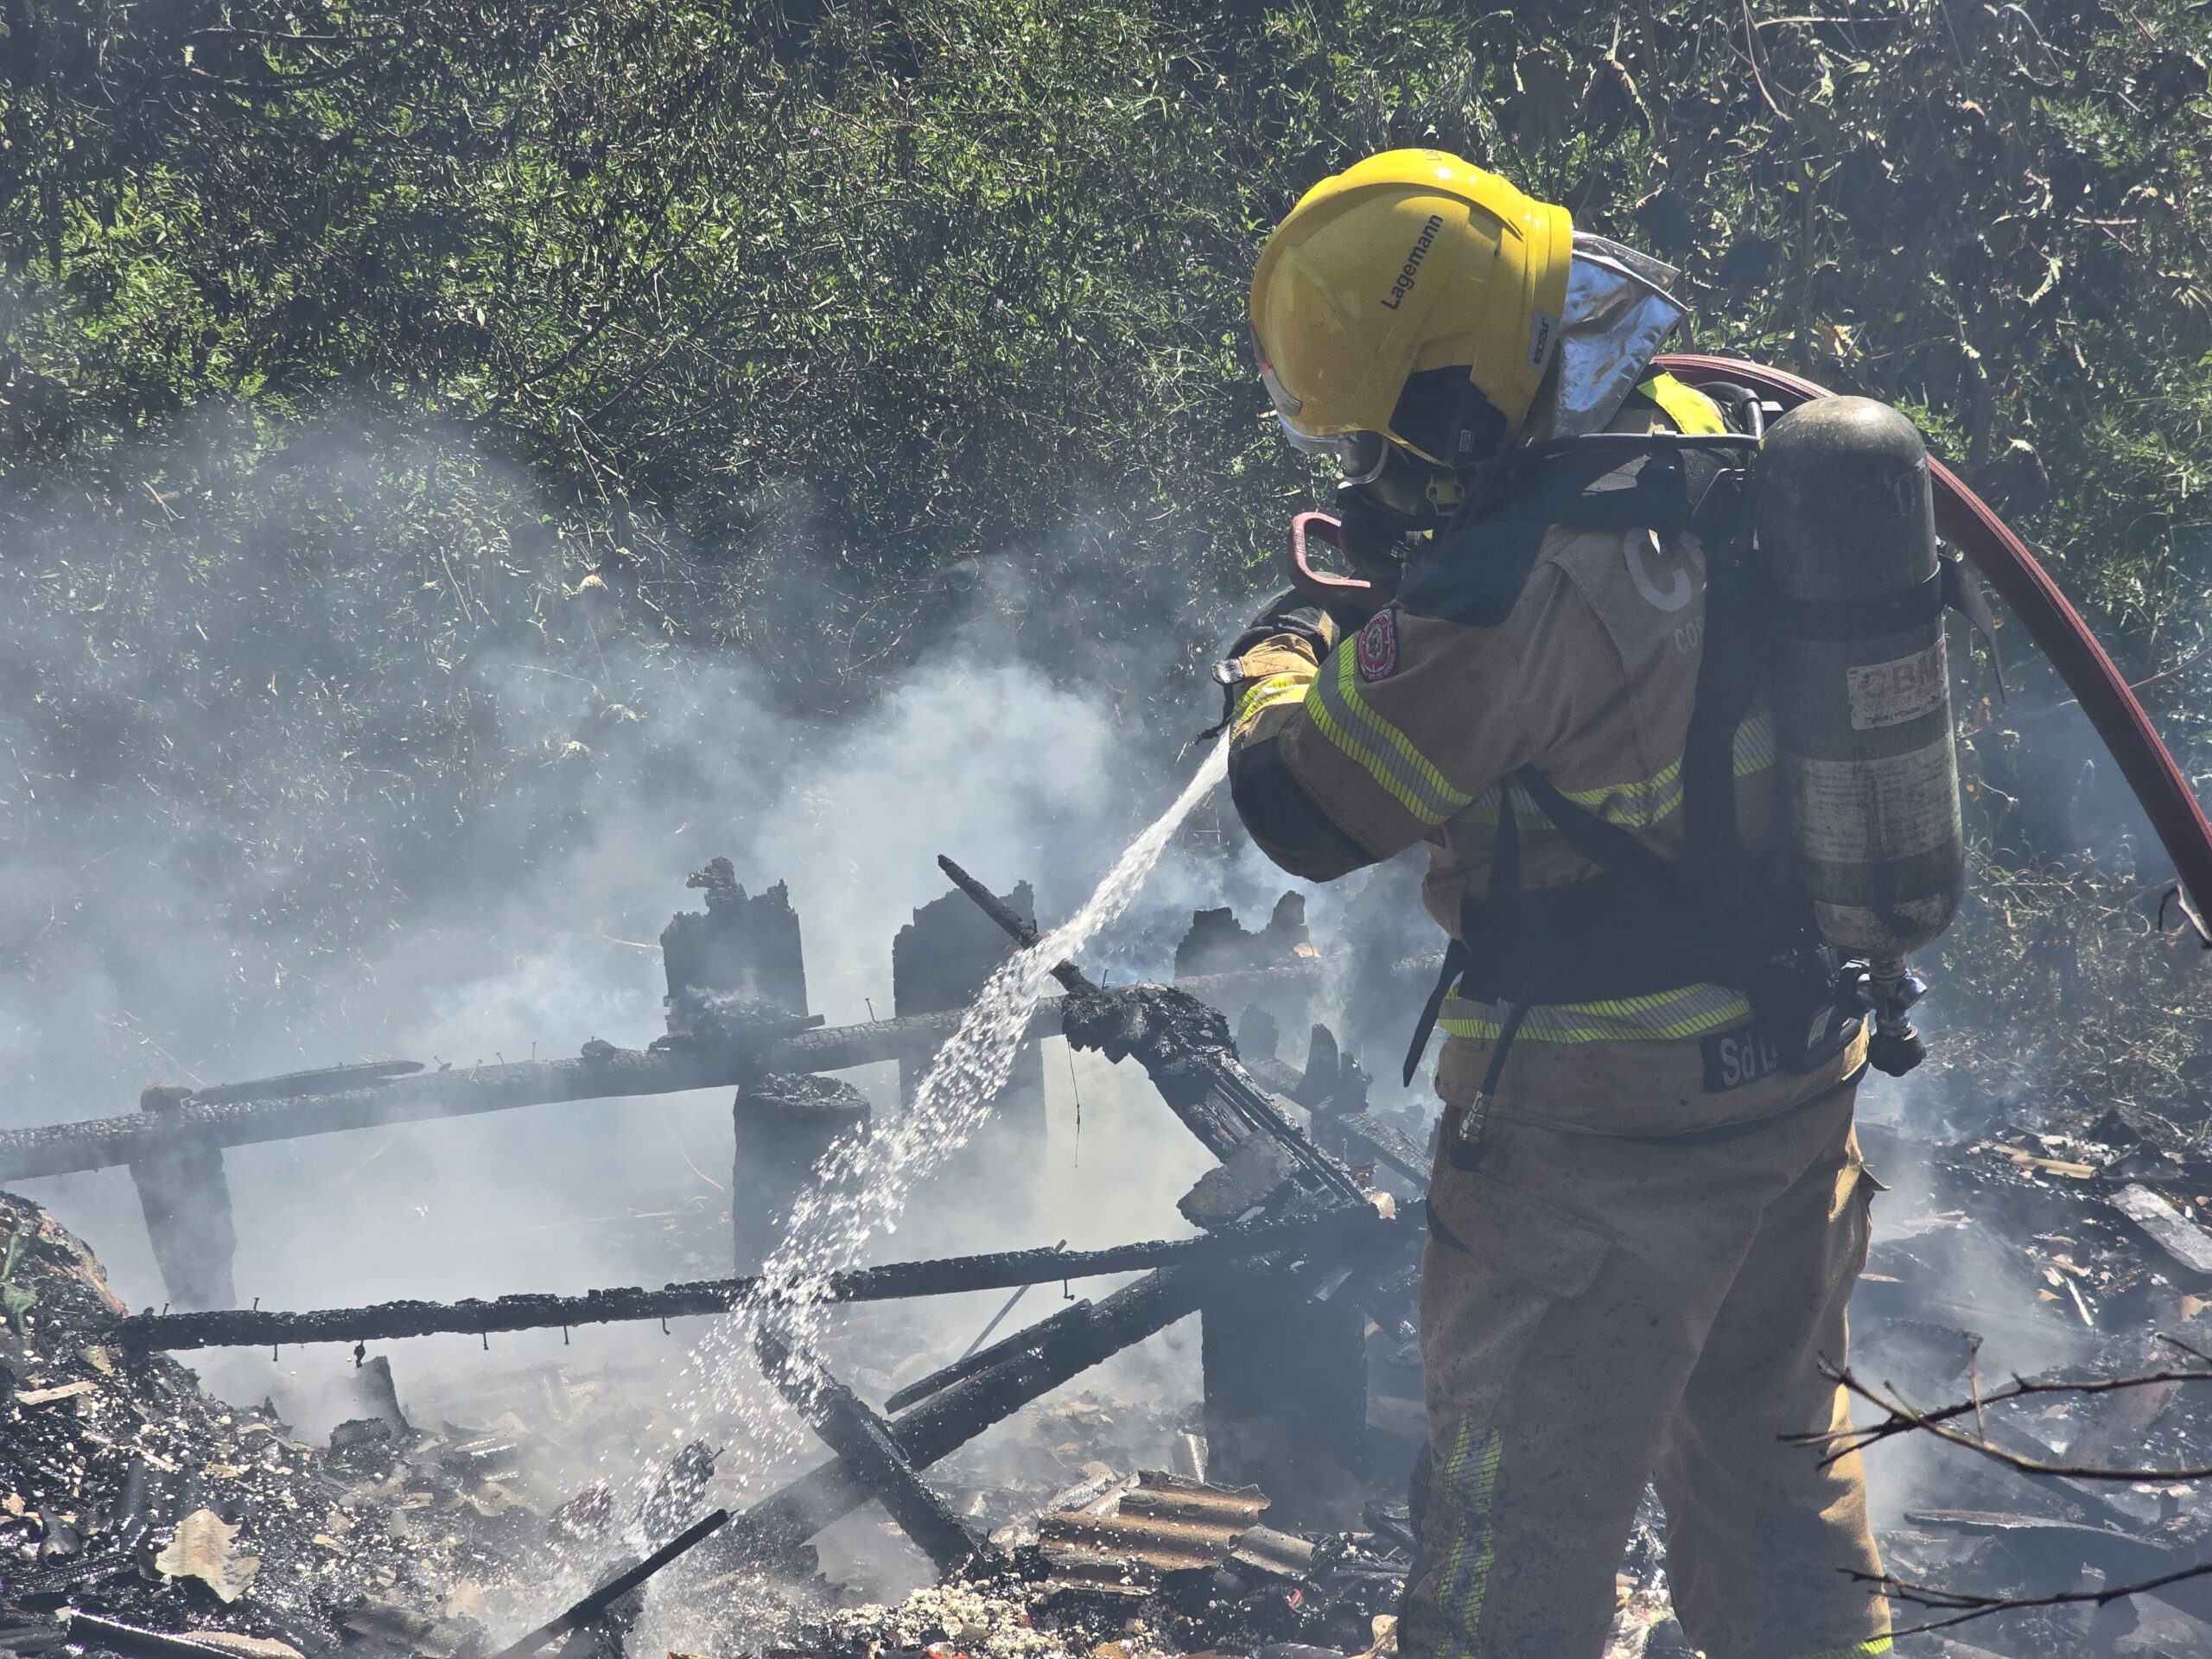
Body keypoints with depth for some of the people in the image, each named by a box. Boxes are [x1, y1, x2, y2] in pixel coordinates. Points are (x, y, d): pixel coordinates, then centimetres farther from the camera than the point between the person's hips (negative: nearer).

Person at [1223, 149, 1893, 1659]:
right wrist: (1392, 621, 18)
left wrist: (1275, 668, 4)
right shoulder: (1706, 444, -1)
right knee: (1778, 1473, 22)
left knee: (1522, 1533, 4)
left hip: (1598, 1123, -8)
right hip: (1801, 1081, 8)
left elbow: (1305, 810, -16)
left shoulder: (1519, 588, -27)